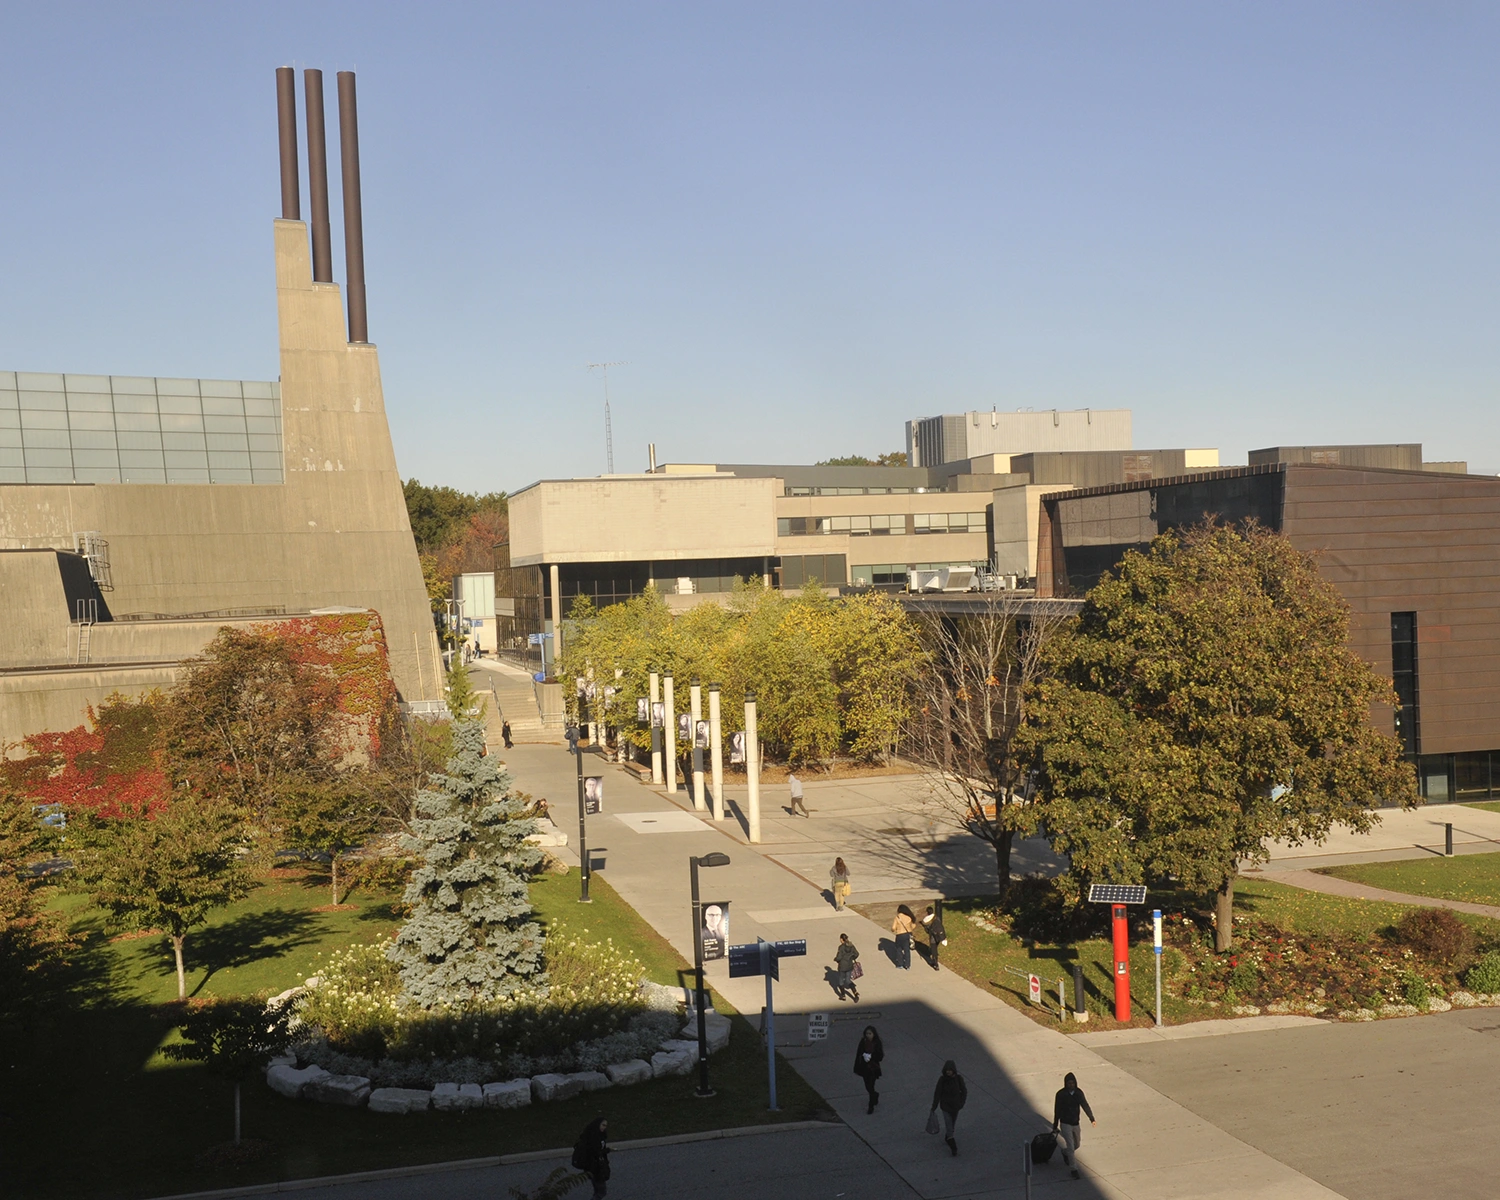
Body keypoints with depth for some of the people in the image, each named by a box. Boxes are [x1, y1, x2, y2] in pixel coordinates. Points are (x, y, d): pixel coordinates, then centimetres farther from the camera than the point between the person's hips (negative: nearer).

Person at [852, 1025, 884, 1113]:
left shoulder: (877, 1043, -13)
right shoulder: (863, 1042, -6)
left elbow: (880, 1056, -13)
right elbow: (858, 1054, -2)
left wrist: (870, 1056, -24)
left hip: (873, 1068, -3)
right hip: (864, 1068, 3)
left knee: (871, 1087, -3)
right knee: (868, 1086, 15)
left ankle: (871, 1106, 13)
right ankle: (875, 1096, 47)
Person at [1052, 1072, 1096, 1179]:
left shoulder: (1079, 1092, -4)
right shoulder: (1061, 1094, -14)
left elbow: (1085, 1105, -4)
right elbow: (1057, 1111, -7)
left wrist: (1092, 1118, -19)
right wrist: (1055, 1126, -2)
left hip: (1076, 1123, 5)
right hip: (1065, 1124, -5)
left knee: (1076, 1145, 19)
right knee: (1071, 1146, -9)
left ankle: (1065, 1152, 49)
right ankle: (1073, 1169, 2)